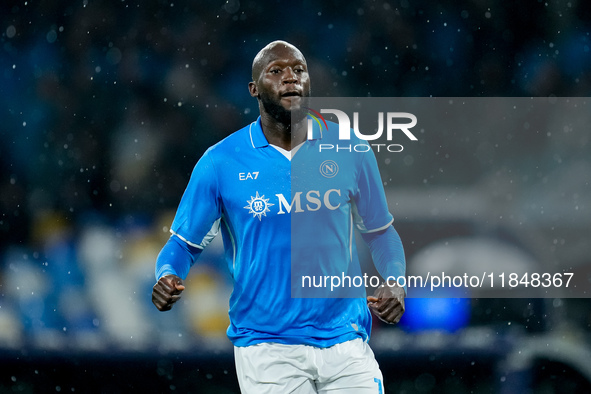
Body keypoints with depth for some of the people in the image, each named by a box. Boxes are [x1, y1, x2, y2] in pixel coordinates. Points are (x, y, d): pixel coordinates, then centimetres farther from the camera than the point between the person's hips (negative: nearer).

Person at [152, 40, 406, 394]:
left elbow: (379, 231, 13)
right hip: (266, 348, -2)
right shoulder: (220, 163, -3)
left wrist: (395, 282, -4)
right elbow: (185, 244, 3)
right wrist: (168, 278, -18)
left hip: (345, 341, 2)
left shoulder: (349, 150, 3)